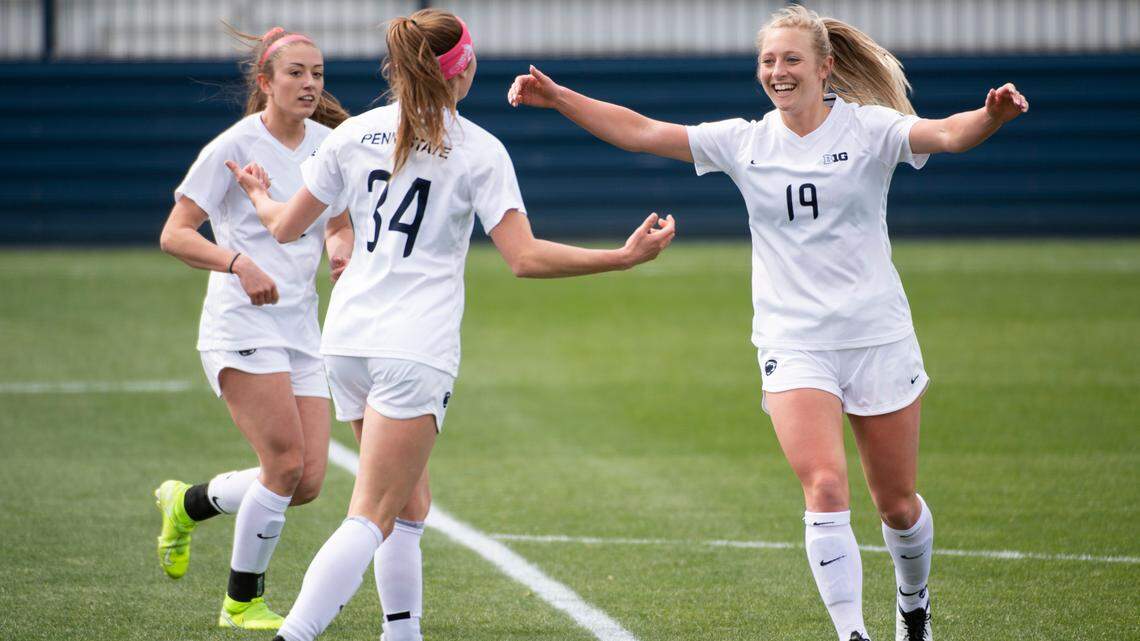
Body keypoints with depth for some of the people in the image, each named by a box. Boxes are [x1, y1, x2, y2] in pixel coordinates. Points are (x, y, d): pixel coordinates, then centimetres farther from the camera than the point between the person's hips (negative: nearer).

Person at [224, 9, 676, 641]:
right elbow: (526, 258, -13)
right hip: (416, 351, -6)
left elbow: (285, 226, 13)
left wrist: (258, 194, 35)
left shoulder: (354, 134, 6)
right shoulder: (479, 150, -6)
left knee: (408, 500, 22)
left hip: (347, 339, 6)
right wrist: (625, 257, -10)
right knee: (370, 518, -9)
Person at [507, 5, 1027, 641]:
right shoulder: (744, 142, 3)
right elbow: (639, 132, 3)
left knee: (897, 504, 10)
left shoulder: (868, 128, -5)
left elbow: (947, 134, -22)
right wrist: (558, 98, -6)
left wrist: (991, 115, -44)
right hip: (793, 345, 1)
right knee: (825, 489, -19)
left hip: (878, 338, -1)